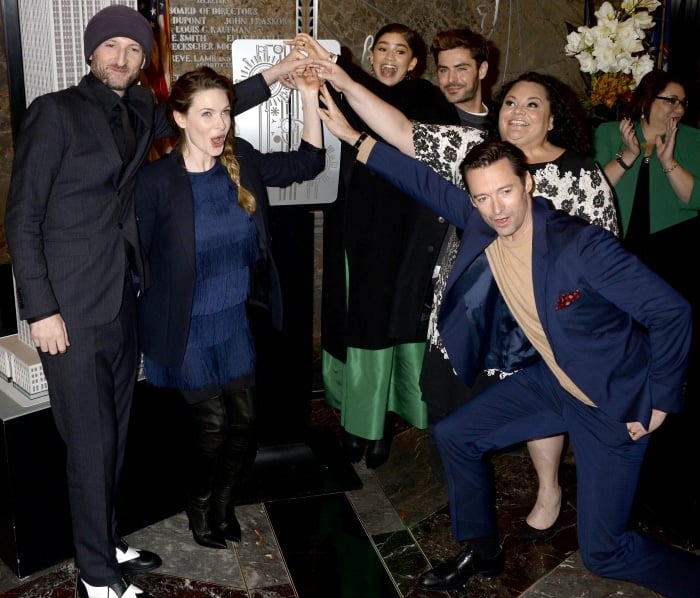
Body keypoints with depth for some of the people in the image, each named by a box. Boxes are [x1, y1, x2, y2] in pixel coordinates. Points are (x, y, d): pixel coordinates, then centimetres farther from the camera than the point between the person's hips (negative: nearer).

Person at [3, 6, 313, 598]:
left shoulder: (139, 111, 10)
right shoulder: (55, 112, -8)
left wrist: (272, 76, 14)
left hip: (122, 299, 6)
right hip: (71, 307, -6)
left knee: (114, 433, 15)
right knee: (91, 441, 1)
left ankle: (107, 542, 33)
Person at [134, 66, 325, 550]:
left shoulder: (242, 161, -5)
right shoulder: (156, 181, -18)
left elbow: (308, 163, 5)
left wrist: (310, 97, -7)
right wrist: (136, 334, -7)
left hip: (235, 320, 4)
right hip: (187, 326, -4)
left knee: (245, 420, 10)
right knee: (213, 424, 3)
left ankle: (224, 502, 37)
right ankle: (200, 504, 34)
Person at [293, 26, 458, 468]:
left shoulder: (424, 100, -2)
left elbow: (390, 107, -22)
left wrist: (333, 65, -31)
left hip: (401, 236, -3)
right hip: (356, 230, 3)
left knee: (389, 327, 3)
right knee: (357, 326, 6)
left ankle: (382, 424, 16)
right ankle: (356, 421, 17)